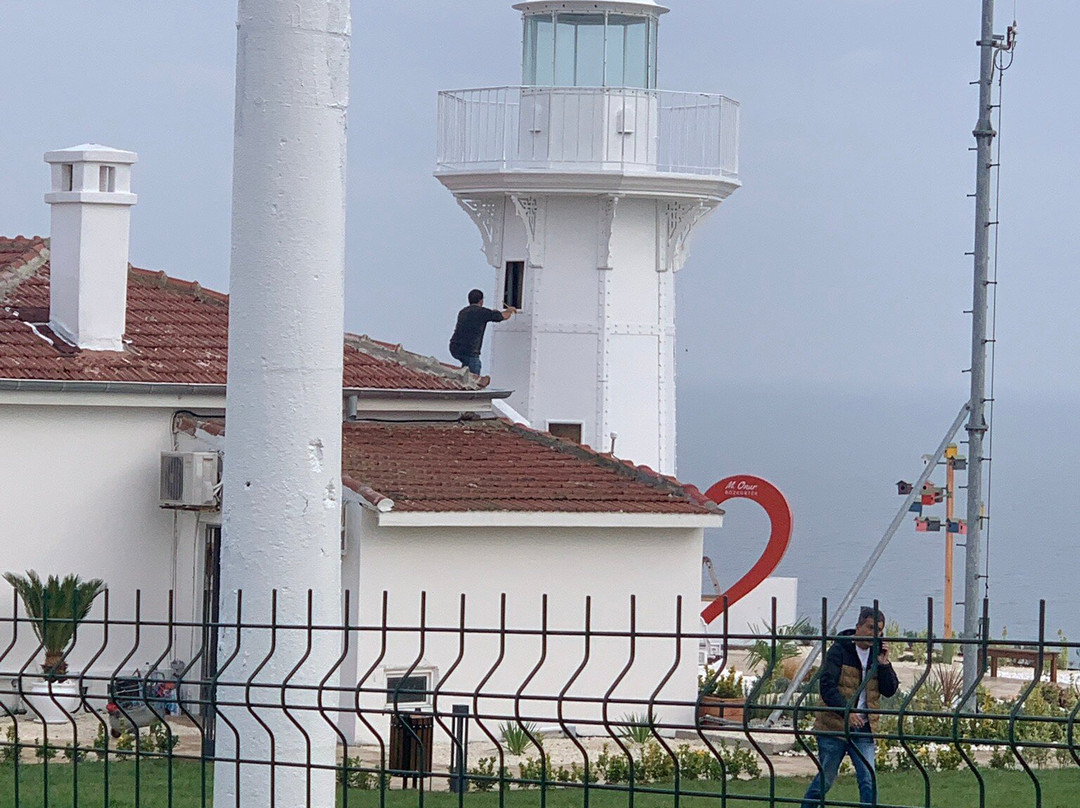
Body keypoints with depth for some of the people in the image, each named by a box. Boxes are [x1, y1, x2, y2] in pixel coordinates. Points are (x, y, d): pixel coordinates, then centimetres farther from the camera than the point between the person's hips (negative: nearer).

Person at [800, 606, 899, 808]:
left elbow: (890, 690, 6)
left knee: (868, 780, -7)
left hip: (863, 730, 4)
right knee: (826, 778, 6)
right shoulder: (839, 650, -7)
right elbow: (827, 686, -15)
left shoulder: (877, 654, 8)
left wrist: (884, 665, -10)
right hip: (834, 727, -4)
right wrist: (846, 711, -28)